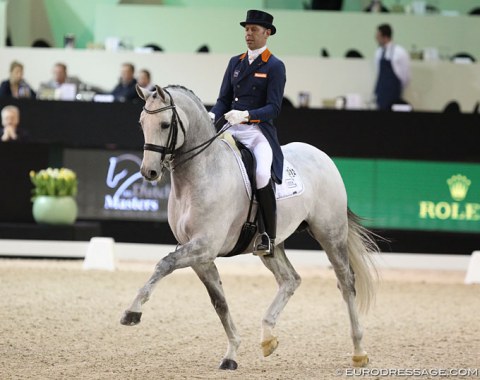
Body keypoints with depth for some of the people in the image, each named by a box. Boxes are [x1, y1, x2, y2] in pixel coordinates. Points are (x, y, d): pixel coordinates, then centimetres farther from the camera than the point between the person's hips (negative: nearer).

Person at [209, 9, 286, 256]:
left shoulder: (275, 67, -1)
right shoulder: (235, 63, 16)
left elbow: (273, 108, -8)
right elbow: (224, 99, 15)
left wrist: (245, 115, -24)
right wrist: (212, 116, -7)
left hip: (259, 132, -6)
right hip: (232, 131, 6)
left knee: (262, 174, -32)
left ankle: (269, 237, -21)